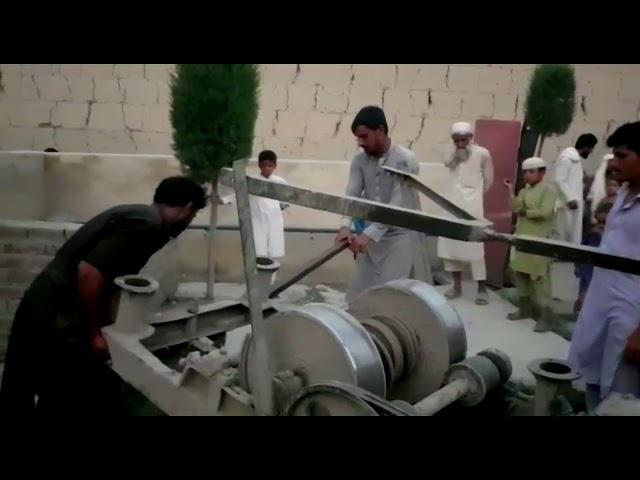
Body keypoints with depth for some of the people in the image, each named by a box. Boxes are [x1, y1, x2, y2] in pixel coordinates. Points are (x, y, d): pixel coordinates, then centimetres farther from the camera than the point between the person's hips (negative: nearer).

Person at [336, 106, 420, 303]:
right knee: (356, 294, 7)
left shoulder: (405, 160, -16)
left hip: (398, 236, -5)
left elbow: (397, 205, -24)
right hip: (370, 237, 6)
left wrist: (368, 234, -33)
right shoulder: (359, 161, 1)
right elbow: (352, 195, -9)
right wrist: (345, 226, -28)